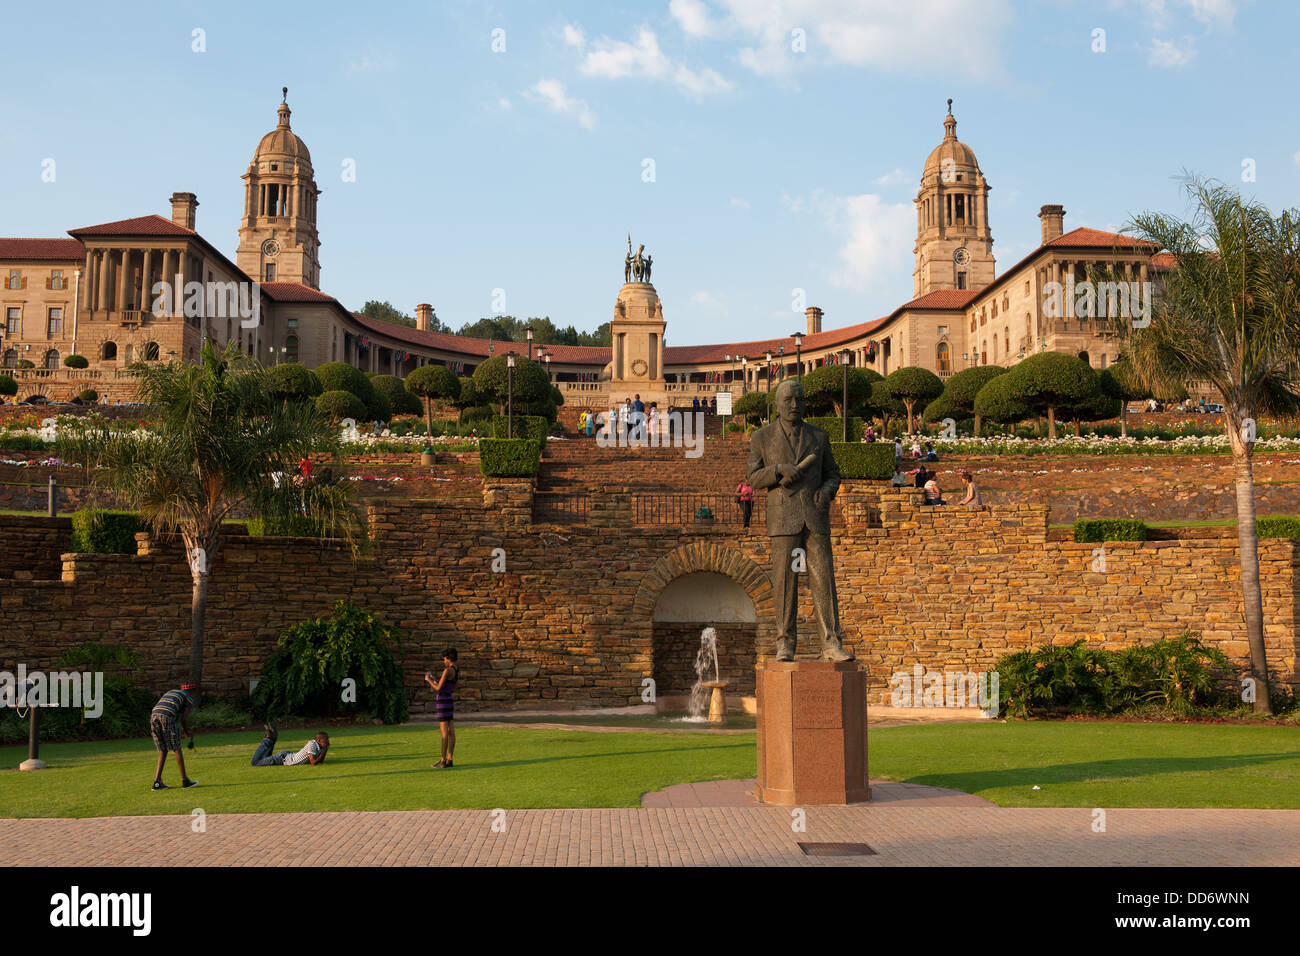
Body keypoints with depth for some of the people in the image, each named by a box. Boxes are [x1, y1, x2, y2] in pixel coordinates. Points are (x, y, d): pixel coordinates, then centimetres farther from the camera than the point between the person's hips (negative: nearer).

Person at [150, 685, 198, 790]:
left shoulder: (170, 692, 36)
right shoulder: (189, 698, 16)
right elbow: (184, 719, 4)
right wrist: (188, 732, 21)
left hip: (153, 717, 6)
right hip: (166, 718, -6)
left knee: (163, 751, 15)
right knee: (177, 749, 5)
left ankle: (157, 781, 7)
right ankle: (185, 780, 11)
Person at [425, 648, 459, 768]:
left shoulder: (447, 670, -18)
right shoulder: (458, 671, 11)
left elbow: (438, 689, -17)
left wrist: (428, 680, 1)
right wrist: (435, 682, 23)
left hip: (442, 702, -9)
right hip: (450, 702, 9)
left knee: (444, 733, -7)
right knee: (451, 732, 7)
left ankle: (443, 761, -6)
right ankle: (449, 760, 9)